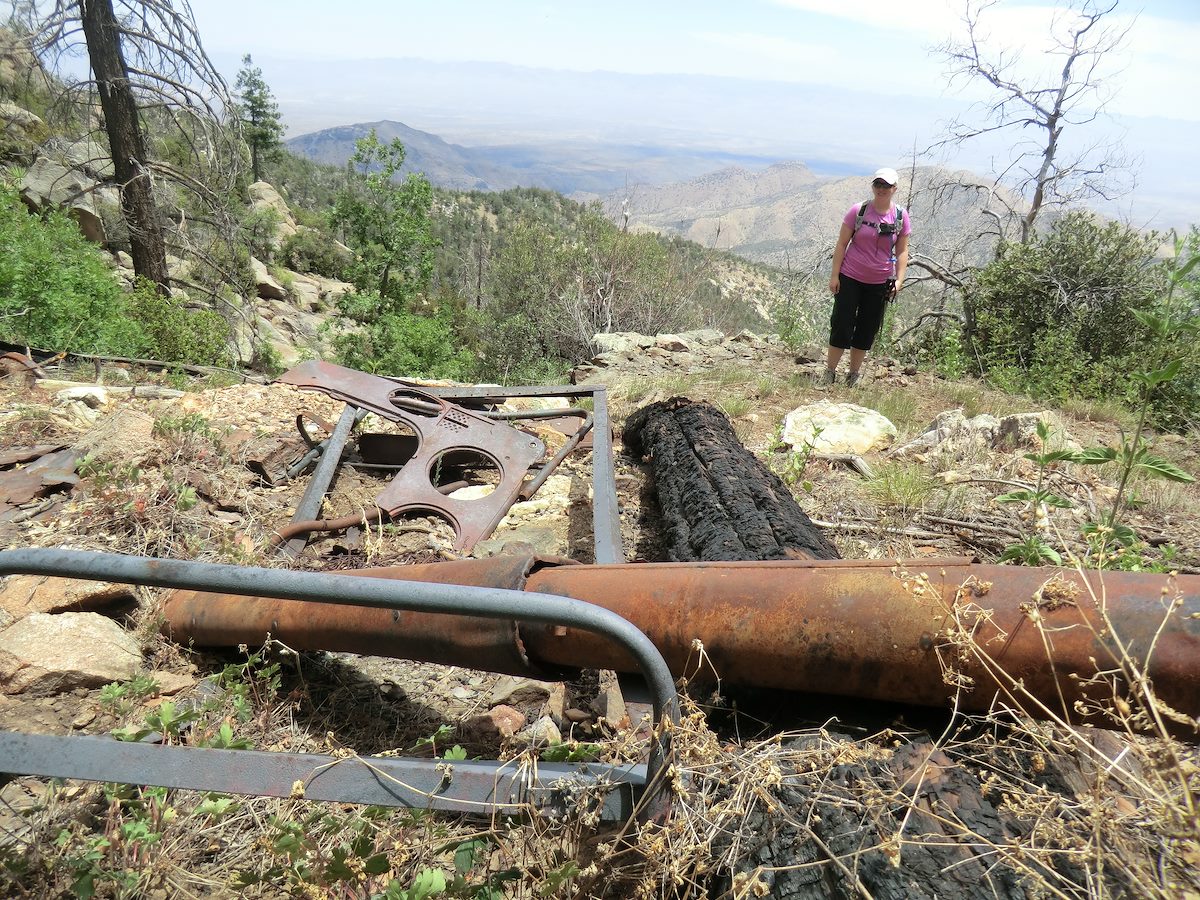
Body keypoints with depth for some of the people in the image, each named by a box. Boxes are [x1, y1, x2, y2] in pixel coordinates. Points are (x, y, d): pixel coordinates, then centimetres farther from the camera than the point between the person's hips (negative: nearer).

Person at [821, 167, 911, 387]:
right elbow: (842, 244, -5)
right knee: (842, 325, -3)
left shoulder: (901, 217, -1)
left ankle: (854, 374, 19)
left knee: (867, 330, 8)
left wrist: (899, 280, -6)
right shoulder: (858, 211, -7)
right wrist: (834, 275, -9)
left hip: (880, 283, 2)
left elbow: (902, 251, 4)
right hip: (850, 277, -2)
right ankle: (830, 372, 5)